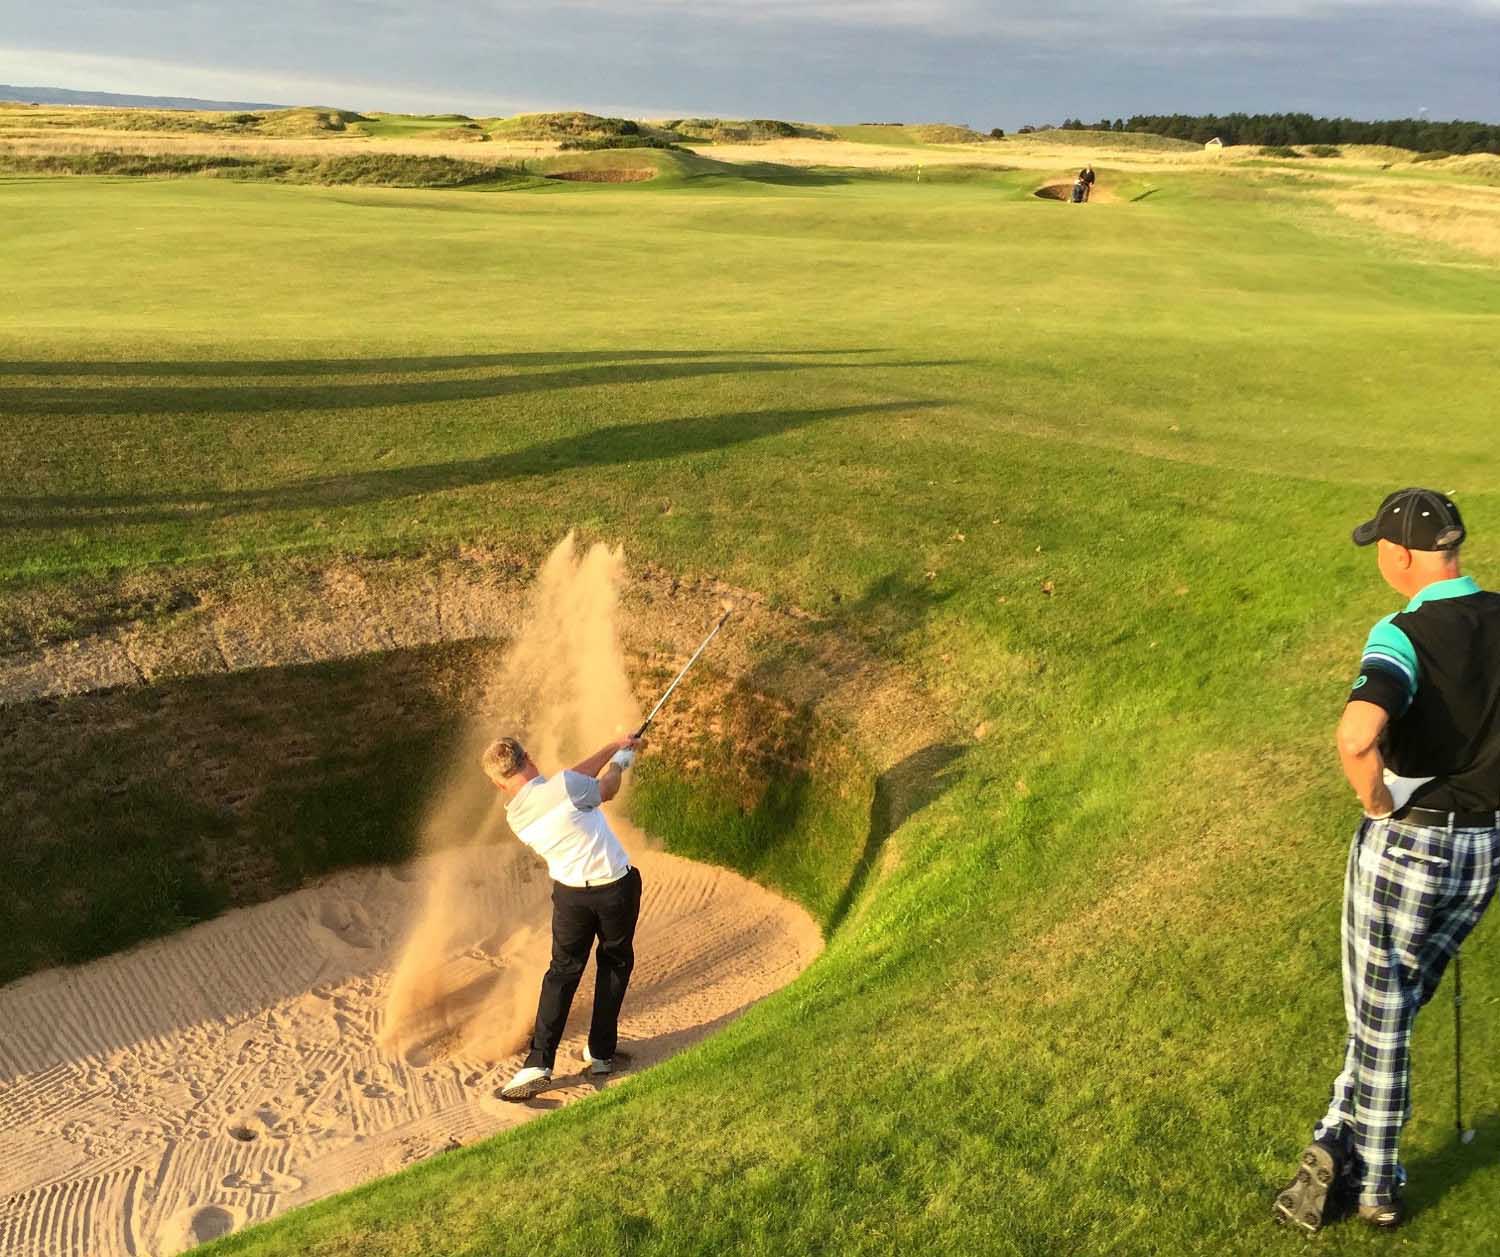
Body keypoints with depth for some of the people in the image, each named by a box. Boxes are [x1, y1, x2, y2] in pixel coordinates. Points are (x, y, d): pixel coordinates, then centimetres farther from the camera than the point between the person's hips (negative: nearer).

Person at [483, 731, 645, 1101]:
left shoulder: (515, 815, 2)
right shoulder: (564, 785, -18)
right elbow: (606, 790, 2)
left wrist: (613, 747, 17)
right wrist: (618, 761, 23)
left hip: (571, 895, 3)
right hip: (617, 886, -3)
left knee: (563, 971, 16)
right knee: (614, 963, 20)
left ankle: (538, 1064, 5)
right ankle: (601, 1053, 25)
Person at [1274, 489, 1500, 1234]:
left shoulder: (1406, 634, -20)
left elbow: (1356, 736, -39)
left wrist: (1378, 801, -19)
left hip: (1404, 847, -6)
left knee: (1380, 1025, 11)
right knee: (1397, 1008, 21)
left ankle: (1373, 1185, 27)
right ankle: (1340, 1151, 25)